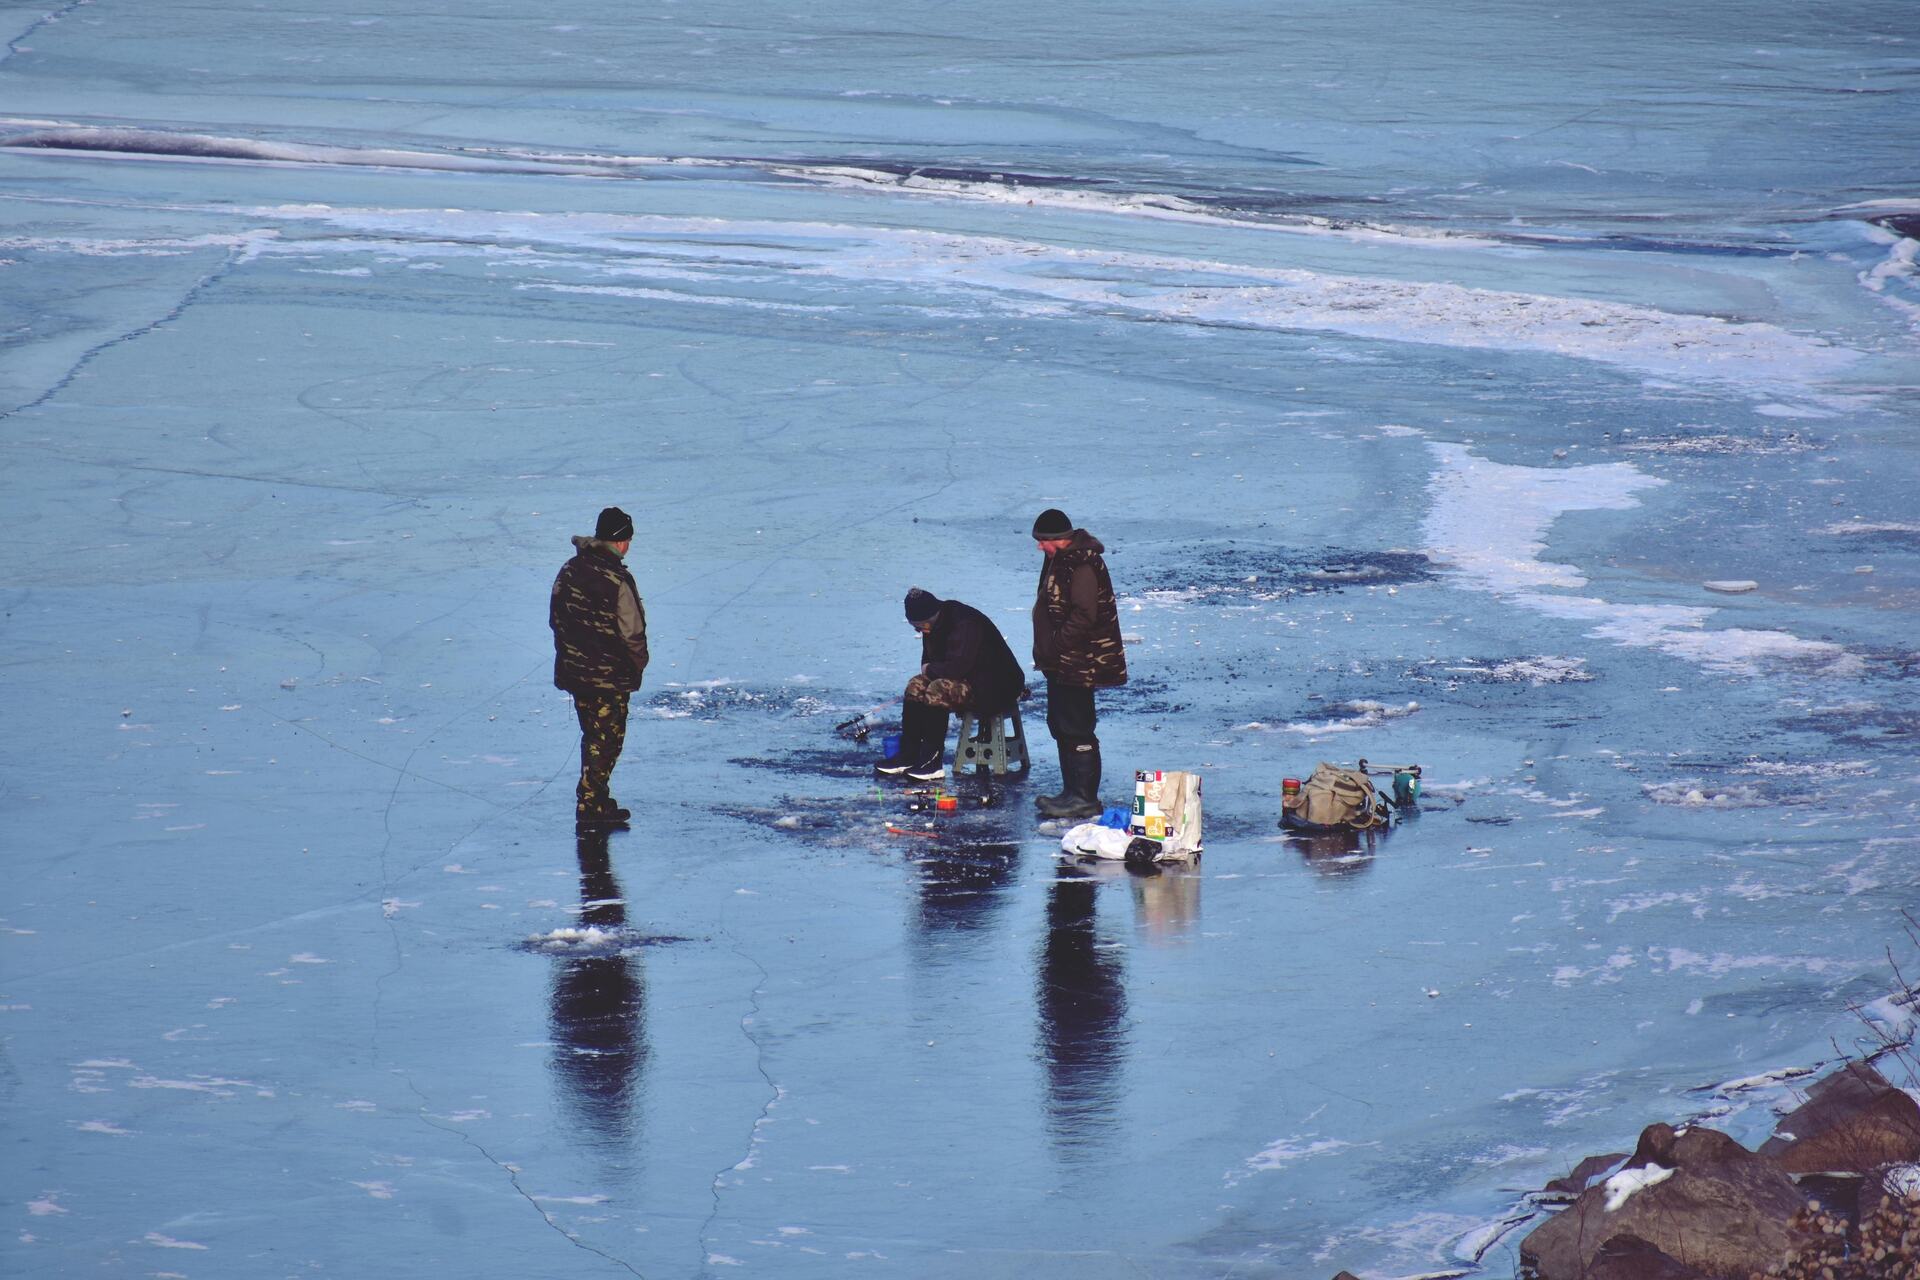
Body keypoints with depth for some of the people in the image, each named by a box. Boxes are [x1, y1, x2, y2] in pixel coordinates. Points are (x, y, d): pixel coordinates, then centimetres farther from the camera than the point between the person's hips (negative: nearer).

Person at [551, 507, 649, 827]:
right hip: (610, 677, -7)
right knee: (607, 740, 3)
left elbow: (555, 618, 11)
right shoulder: (617, 580, -20)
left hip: (573, 669, 7)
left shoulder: (569, 570, 2)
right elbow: (632, 632, -18)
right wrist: (638, 665, -1)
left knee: (594, 737, 19)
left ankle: (596, 800, 27)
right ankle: (590, 806, 2)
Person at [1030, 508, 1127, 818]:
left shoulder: (1083, 566, -21)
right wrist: (1046, 650, 16)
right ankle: (1073, 792, 25)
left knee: (1076, 729, -7)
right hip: (1059, 664, 11)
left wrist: (1055, 643, -18)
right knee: (1060, 724, 17)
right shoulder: (1060, 559, 12)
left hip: (1077, 665, -11)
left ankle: (1085, 798, -3)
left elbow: (1083, 616, -25)